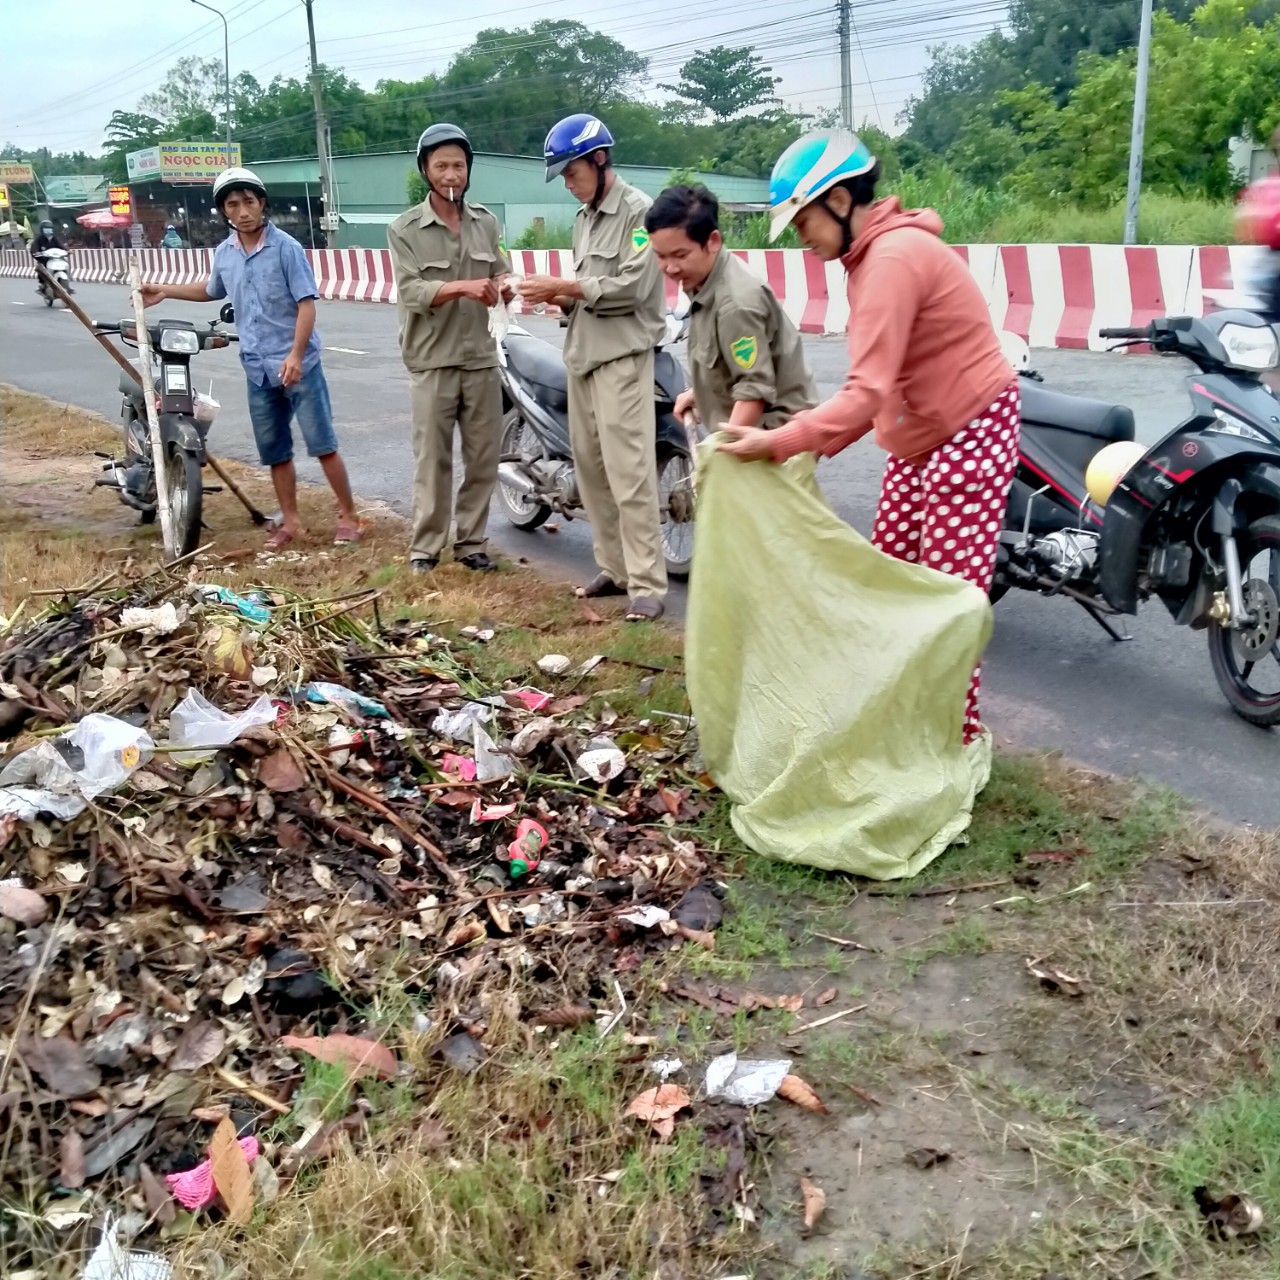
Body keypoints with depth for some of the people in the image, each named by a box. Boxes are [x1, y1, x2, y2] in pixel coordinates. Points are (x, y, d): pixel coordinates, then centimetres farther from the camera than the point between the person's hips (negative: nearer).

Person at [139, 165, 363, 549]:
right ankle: (289, 520, 22)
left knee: (322, 444, -3)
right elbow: (212, 290, 30)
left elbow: (306, 303, -14)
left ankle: (348, 517, 6)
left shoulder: (285, 247, -10)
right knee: (274, 451, 11)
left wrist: (295, 355, -23)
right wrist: (165, 291, 24)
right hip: (258, 369, 6)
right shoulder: (224, 253, 9)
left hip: (297, 365, -6)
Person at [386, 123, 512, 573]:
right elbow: (411, 293, -13)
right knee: (432, 460, 1)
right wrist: (463, 287, -28)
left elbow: (502, 275, 11)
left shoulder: (486, 222, 9)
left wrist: (502, 286, -14)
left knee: (484, 457, 8)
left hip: (481, 358, 4)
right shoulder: (404, 230, -4)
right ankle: (425, 547, 11)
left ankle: (471, 543, 20)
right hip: (432, 362, -4)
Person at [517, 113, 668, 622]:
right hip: (583, 355, 9)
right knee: (590, 467, 10)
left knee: (629, 474, -12)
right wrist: (557, 296, 1)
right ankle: (615, 569, 19)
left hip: (622, 357, -9)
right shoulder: (584, 218, 19)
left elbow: (631, 288, -18)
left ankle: (648, 584, -9)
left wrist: (563, 287, -17)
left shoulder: (638, 211, -8)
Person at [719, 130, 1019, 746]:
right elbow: (879, 384, 6)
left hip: (969, 434, -10)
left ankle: (960, 734, 7)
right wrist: (815, 440, -2)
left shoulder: (893, 256, -22)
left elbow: (868, 391, -28)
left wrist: (781, 442, -26)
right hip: (922, 438, 10)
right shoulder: (875, 253, 9)